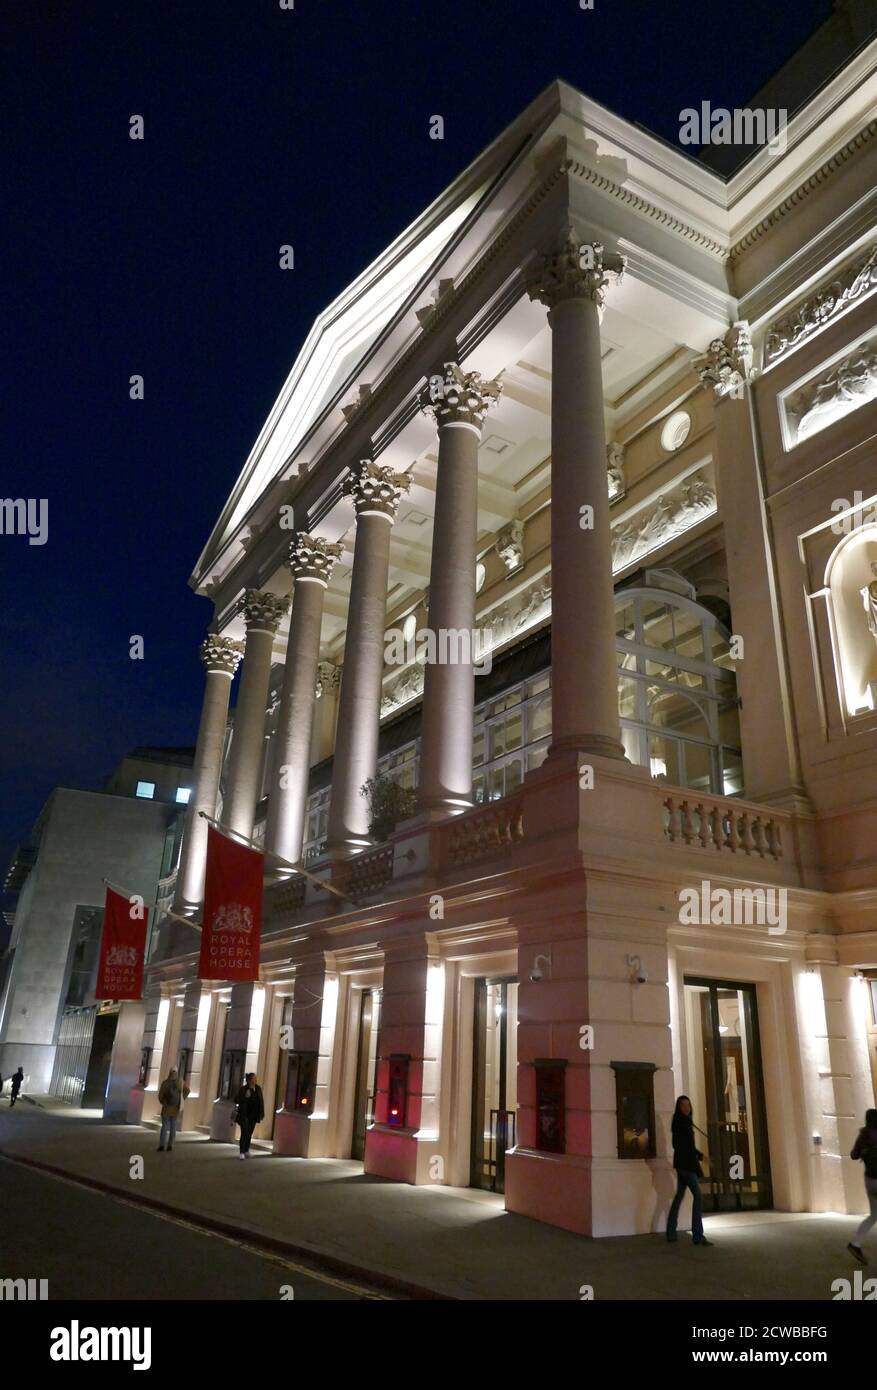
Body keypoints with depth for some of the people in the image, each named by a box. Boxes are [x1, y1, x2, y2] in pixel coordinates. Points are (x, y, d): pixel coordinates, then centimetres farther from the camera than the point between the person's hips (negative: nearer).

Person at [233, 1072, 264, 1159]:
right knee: (244, 1133, -8)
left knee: (249, 1133, 11)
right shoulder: (243, 1089, -8)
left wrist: (262, 1113, 7)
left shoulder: (258, 1088, 4)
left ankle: (246, 1151, 23)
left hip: (253, 1116, 4)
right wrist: (244, 1097, -23)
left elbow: (261, 1101, 10)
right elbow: (236, 1100, -8)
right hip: (244, 1115, -4)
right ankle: (241, 1152, -4)